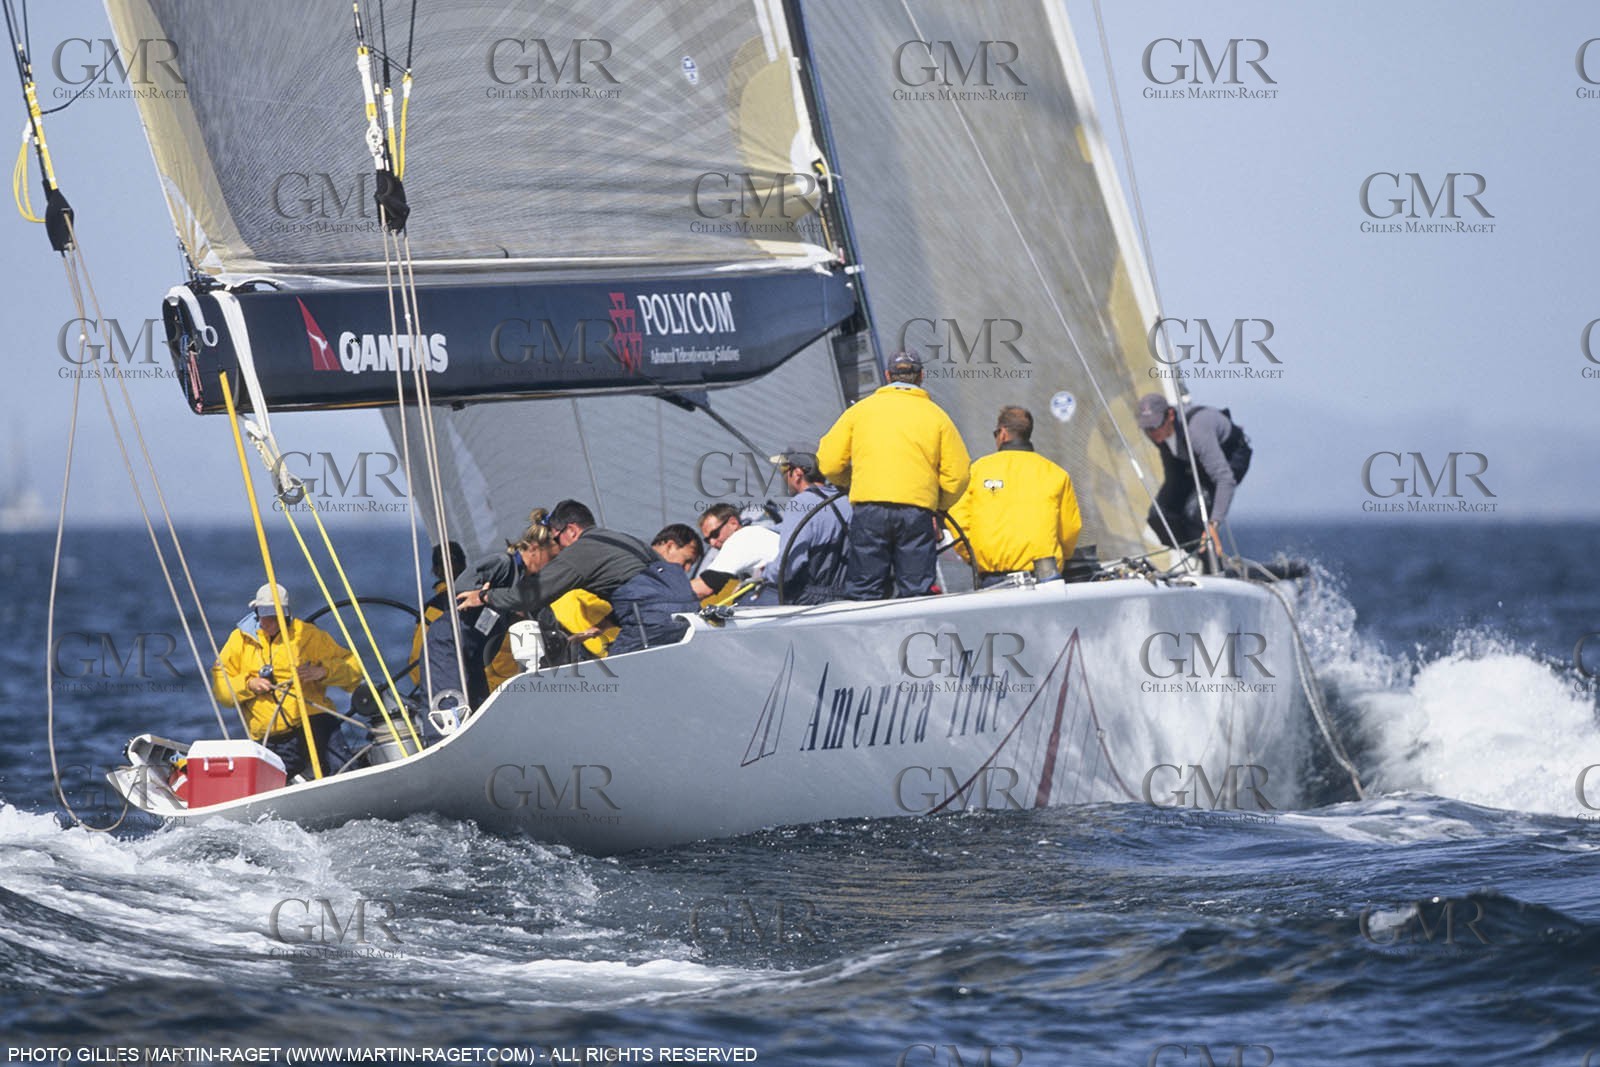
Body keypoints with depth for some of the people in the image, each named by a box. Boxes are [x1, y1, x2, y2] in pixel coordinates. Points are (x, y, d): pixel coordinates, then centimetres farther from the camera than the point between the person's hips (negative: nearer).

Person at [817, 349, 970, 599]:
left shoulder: (860, 409, 10)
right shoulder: (936, 415, 8)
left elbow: (829, 464, 8)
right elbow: (957, 475, 4)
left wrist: (849, 483, 27)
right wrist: (938, 506, 20)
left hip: (868, 508, 0)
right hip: (917, 510, 0)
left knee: (863, 592, 3)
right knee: (916, 593, 2)